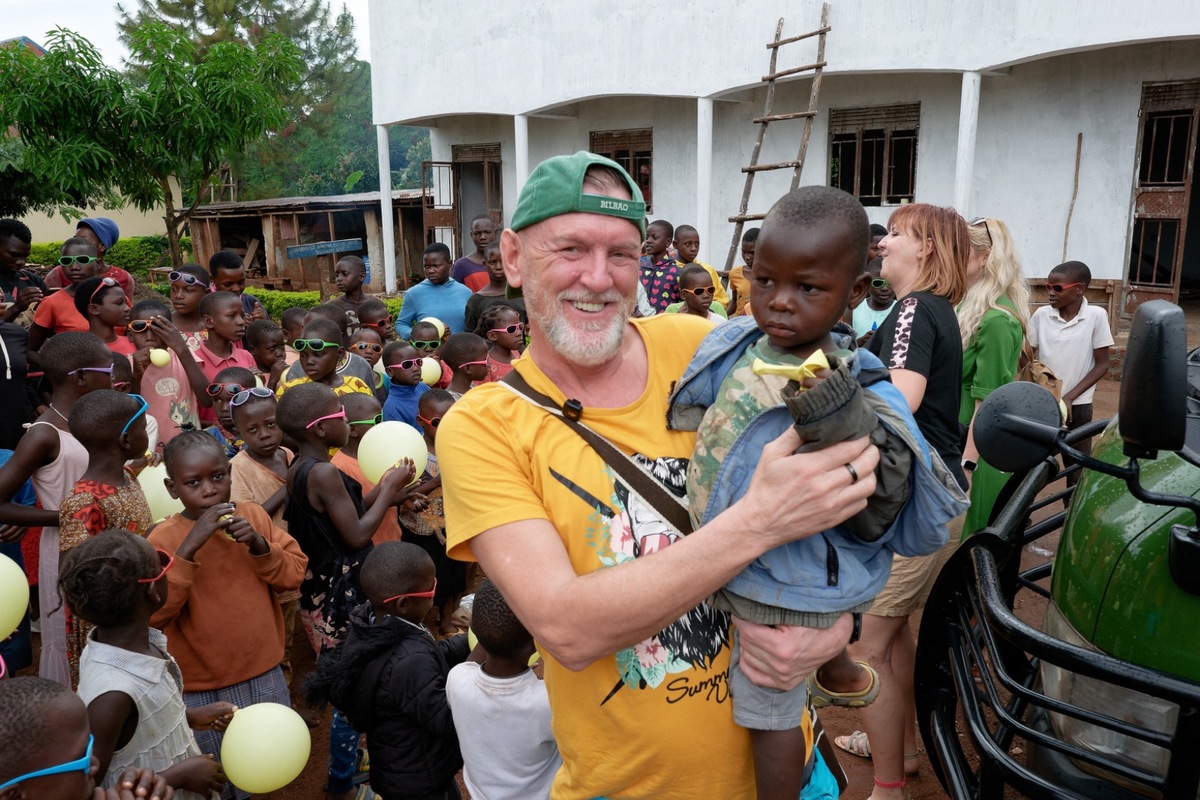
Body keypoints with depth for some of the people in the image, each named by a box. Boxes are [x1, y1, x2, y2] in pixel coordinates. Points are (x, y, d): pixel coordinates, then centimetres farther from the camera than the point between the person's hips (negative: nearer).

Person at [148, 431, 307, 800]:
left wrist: (260, 545, -19)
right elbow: (152, 614, -25)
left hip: (265, 675, 4)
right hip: (202, 689, -3)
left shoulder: (254, 515, -4)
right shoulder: (164, 538, -15)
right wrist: (190, 546, -32)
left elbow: (295, 573, -2)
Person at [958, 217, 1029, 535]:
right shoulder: (974, 305, 8)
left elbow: (987, 401, -20)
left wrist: (966, 464, -19)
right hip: (962, 434, 9)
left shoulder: (995, 319, -19)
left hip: (981, 444, -9)